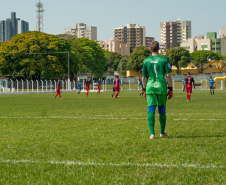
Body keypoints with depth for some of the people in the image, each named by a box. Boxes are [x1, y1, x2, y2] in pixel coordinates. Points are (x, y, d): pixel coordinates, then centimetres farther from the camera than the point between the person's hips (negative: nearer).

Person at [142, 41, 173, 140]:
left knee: (151, 110, -1)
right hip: (161, 87, -1)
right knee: (162, 110, 12)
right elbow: (168, 75, -4)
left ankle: (152, 133, -12)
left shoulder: (146, 61, 3)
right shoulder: (164, 60, -1)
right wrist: (170, 89, 3)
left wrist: (144, 89, 16)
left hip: (150, 87, 1)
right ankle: (162, 132, 25)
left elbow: (144, 77, 6)